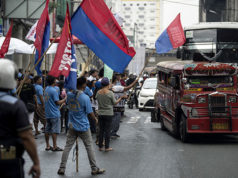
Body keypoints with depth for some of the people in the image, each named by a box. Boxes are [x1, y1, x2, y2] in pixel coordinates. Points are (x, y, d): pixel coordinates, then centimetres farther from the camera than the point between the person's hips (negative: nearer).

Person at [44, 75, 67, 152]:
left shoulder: (46, 89, 9)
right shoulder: (54, 90, -17)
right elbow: (57, 102, -17)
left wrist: (61, 102, 20)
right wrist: (65, 99, -4)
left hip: (48, 113, 8)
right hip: (54, 114, -8)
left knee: (47, 130, 10)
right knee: (54, 131, -3)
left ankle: (48, 146, 15)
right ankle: (54, 147, -1)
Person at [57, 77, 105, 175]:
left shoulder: (69, 95, -3)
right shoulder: (85, 98, -18)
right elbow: (90, 113, -12)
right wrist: (95, 119, 9)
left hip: (72, 126, 4)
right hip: (83, 127, -4)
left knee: (67, 147, 8)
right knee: (89, 147, 6)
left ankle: (62, 168, 9)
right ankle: (94, 168, 12)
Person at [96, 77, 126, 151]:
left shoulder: (98, 92, -2)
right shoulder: (110, 93, -14)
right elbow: (114, 102, -6)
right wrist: (121, 98, 6)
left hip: (100, 114, 4)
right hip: (108, 114, -4)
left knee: (101, 130, 11)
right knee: (107, 130, 2)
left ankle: (100, 146, 14)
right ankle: (107, 147, 4)